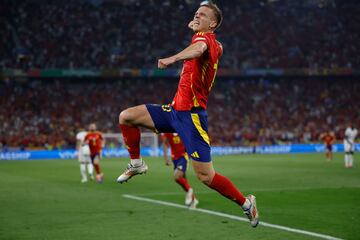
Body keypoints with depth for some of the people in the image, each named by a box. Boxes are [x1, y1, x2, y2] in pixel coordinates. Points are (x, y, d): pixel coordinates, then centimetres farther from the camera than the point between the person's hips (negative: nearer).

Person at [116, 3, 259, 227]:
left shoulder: (204, 36, -12)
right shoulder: (216, 45, 13)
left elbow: (199, 49, -40)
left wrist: (174, 58, -58)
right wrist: (194, 27, 43)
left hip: (191, 114, -9)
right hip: (175, 109, 9)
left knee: (206, 176, -9)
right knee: (126, 117, 2)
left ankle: (246, 203, 10)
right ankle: (137, 164, 19)